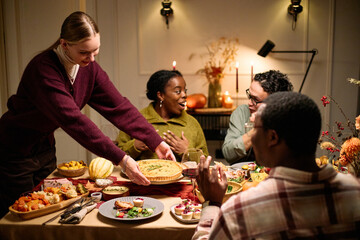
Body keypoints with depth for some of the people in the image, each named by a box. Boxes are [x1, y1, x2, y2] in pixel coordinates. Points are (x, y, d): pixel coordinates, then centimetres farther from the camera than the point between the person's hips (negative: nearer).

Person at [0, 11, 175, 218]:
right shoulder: (43, 70, -31)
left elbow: (118, 106, -9)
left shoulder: (89, 67, -8)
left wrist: (156, 142, -16)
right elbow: (73, 121, -38)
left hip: (45, 147, 7)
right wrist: (121, 159, -42)